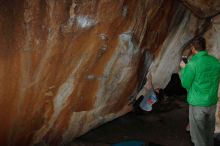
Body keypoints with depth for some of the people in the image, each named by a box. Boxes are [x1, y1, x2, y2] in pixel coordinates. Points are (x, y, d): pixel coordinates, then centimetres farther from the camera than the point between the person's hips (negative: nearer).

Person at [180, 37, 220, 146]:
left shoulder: (192, 64, -18)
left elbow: (186, 84, -8)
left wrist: (183, 68, 6)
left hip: (197, 104, -6)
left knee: (198, 136, 6)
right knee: (209, 133, 20)